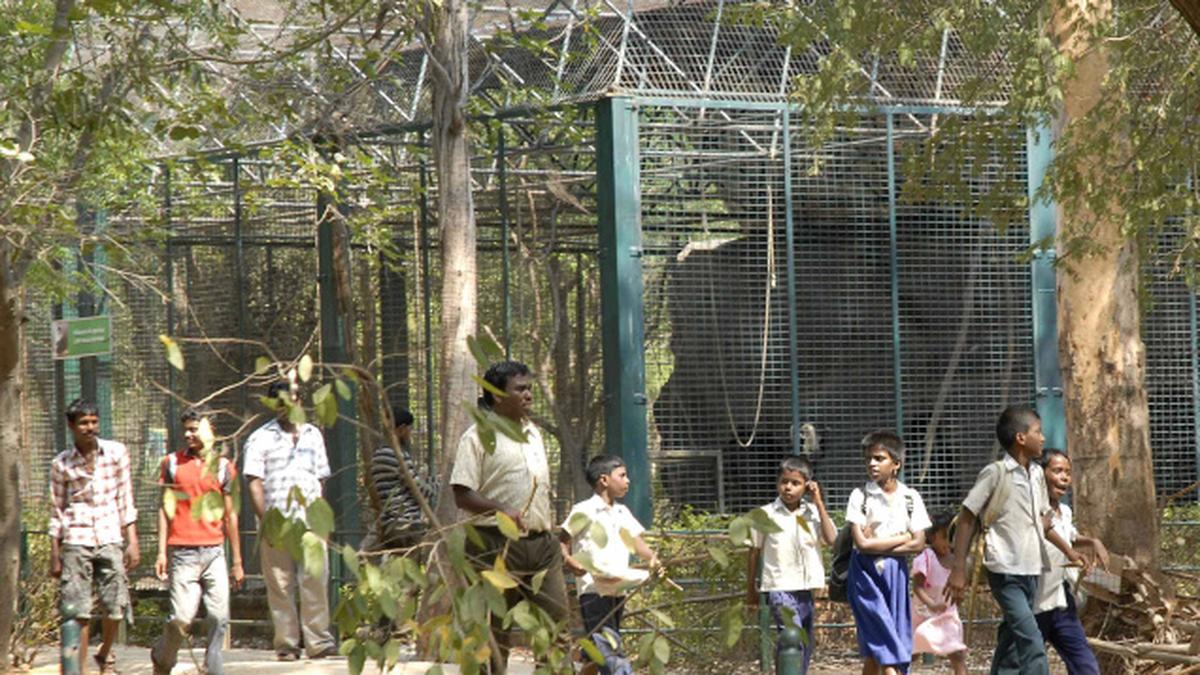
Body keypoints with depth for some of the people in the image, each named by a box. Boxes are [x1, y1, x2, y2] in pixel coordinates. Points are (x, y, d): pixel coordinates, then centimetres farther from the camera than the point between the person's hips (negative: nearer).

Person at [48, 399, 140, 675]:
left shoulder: (116, 452, 4)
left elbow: (125, 500, 8)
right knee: (78, 611, -5)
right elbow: (56, 512, 8)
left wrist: (132, 541, 3)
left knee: (116, 606, -1)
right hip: (75, 541, -1)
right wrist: (54, 556, 6)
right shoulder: (61, 464, 2)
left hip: (110, 539, 1)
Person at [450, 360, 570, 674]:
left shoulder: (533, 433, 16)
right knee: (494, 628, -1)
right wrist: (502, 511, -24)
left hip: (541, 542, 6)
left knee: (558, 617, 1)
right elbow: (462, 496, -12)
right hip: (497, 544, -6)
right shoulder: (478, 437, -6)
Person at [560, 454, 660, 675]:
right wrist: (569, 561, -22)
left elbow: (637, 541, 12)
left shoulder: (622, 513, 18)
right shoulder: (584, 511, -4)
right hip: (593, 589, -8)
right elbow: (562, 541, -3)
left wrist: (651, 558, -9)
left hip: (618, 589, 8)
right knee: (609, 647, -19)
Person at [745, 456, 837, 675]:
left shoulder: (813, 513, 5)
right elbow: (754, 553, 6)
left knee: (807, 642, 12)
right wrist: (751, 590, 9)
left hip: (807, 588, 4)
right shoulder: (766, 515, -2)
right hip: (780, 588, -4)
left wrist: (819, 503, -7)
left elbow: (831, 539, -10)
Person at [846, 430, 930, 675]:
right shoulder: (860, 496, -4)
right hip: (866, 572, -3)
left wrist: (878, 544, -10)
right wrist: (902, 538, -8)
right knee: (883, 639, -13)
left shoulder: (910, 498, 4)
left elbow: (918, 544, -4)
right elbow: (862, 543, -12)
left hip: (896, 572, 3)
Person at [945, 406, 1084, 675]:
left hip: (1031, 572, 8)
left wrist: (1068, 550, 20)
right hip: (1006, 573, -8)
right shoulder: (995, 473, -10)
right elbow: (966, 520, -7)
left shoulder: (1036, 474, 11)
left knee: (1012, 644, 11)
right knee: (1032, 643, -17)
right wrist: (958, 570, -10)